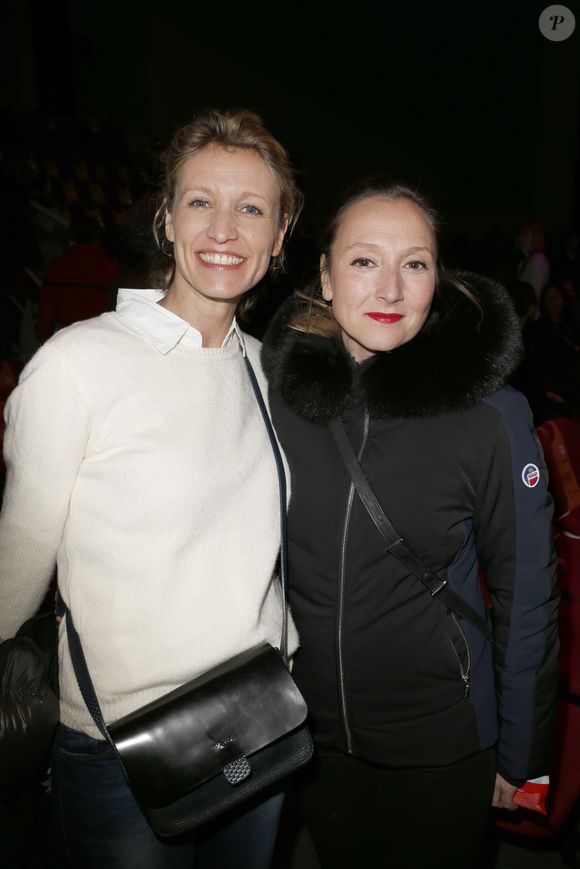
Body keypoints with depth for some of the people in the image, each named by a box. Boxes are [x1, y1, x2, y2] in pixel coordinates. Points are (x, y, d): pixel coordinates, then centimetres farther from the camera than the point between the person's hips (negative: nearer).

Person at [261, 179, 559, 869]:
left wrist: (520, 754, -3)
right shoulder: (279, 391, -10)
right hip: (309, 729, 3)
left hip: (441, 741, -3)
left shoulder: (491, 413, -18)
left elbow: (526, 594, -9)